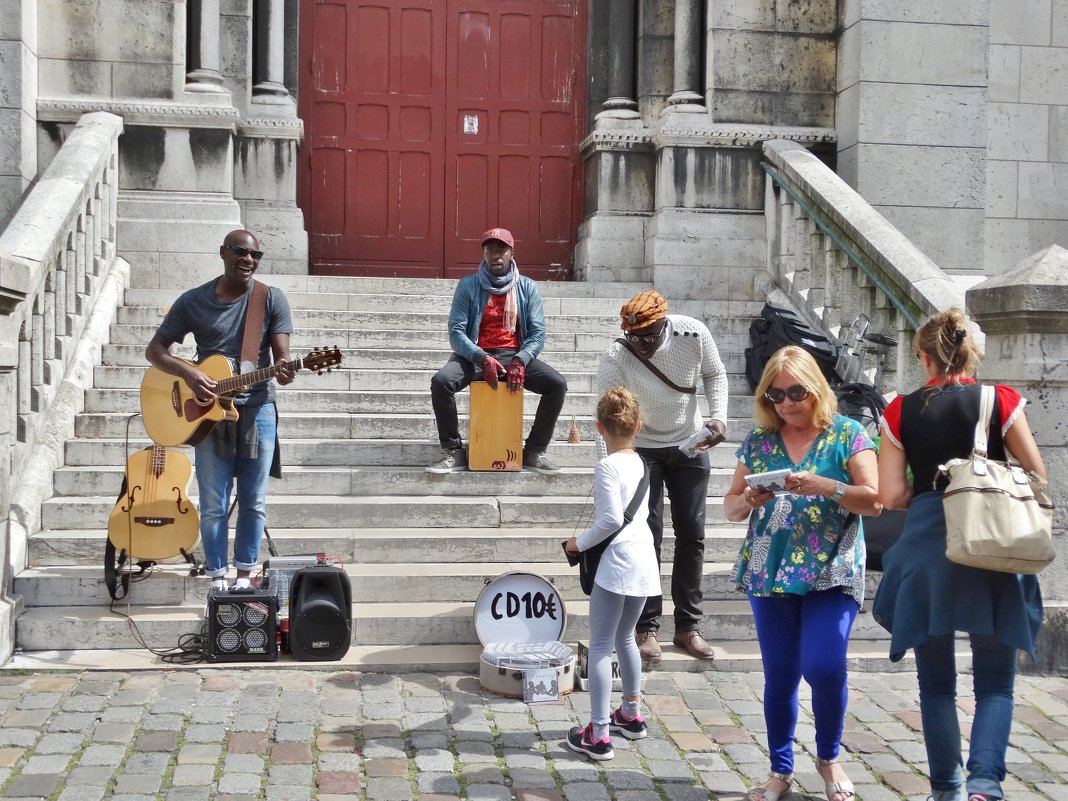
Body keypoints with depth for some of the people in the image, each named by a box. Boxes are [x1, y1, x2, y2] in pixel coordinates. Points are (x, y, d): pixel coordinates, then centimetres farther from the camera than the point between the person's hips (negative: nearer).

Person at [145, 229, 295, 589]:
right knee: (213, 505, 2)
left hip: (257, 409, 0)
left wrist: (283, 370, -29)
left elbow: (281, 354, -5)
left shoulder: (272, 299, 0)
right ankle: (218, 577, 13)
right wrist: (188, 372, -13)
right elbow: (155, 349, 5)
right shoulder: (193, 301, 1)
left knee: (254, 502, 6)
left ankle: (244, 575, 18)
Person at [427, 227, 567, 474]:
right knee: (440, 381, -31)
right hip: (475, 355, -1)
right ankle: (454, 452, -17)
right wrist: (483, 359, -23)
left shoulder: (527, 288, 5)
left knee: (557, 384, -22)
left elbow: (537, 333, 0)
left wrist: (520, 361, -20)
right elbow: (456, 332, -6)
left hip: (515, 355, 2)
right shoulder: (468, 285, 0)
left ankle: (534, 452, -7)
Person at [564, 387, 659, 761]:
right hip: (644, 563, 8)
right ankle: (632, 715, 37)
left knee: (600, 646, -2)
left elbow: (611, 519, -21)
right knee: (625, 637, 24)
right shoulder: (640, 463, 10)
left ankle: (598, 734, -2)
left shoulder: (607, 466, -13)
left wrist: (580, 543, -7)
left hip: (616, 565, -8)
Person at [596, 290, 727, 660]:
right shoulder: (615, 359, -27)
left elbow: (715, 375, 0)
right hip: (640, 448, -2)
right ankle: (646, 628, 5)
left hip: (690, 444, 3)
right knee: (647, 536, -6)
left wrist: (718, 416, -15)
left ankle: (688, 626, 15)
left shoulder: (694, 334, -20)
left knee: (692, 535, 4)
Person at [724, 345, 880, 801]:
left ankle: (828, 757, 16)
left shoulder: (847, 434, -1)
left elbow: (874, 500, -7)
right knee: (779, 675, 7)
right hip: (770, 573, 3)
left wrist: (826, 487, -21)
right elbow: (730, 507, 10)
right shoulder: (758, 440, 7)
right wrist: (747, 499, -13)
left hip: (831, 572, -3)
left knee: (825, 668, -11)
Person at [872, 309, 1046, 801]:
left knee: (936, 681, 15)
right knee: (995, 681, 8)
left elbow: (890, 496, -2)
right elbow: (1037, 477, 1)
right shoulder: (1001, 400, -2)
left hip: (926, 547, 1)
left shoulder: (901, 411, 0)